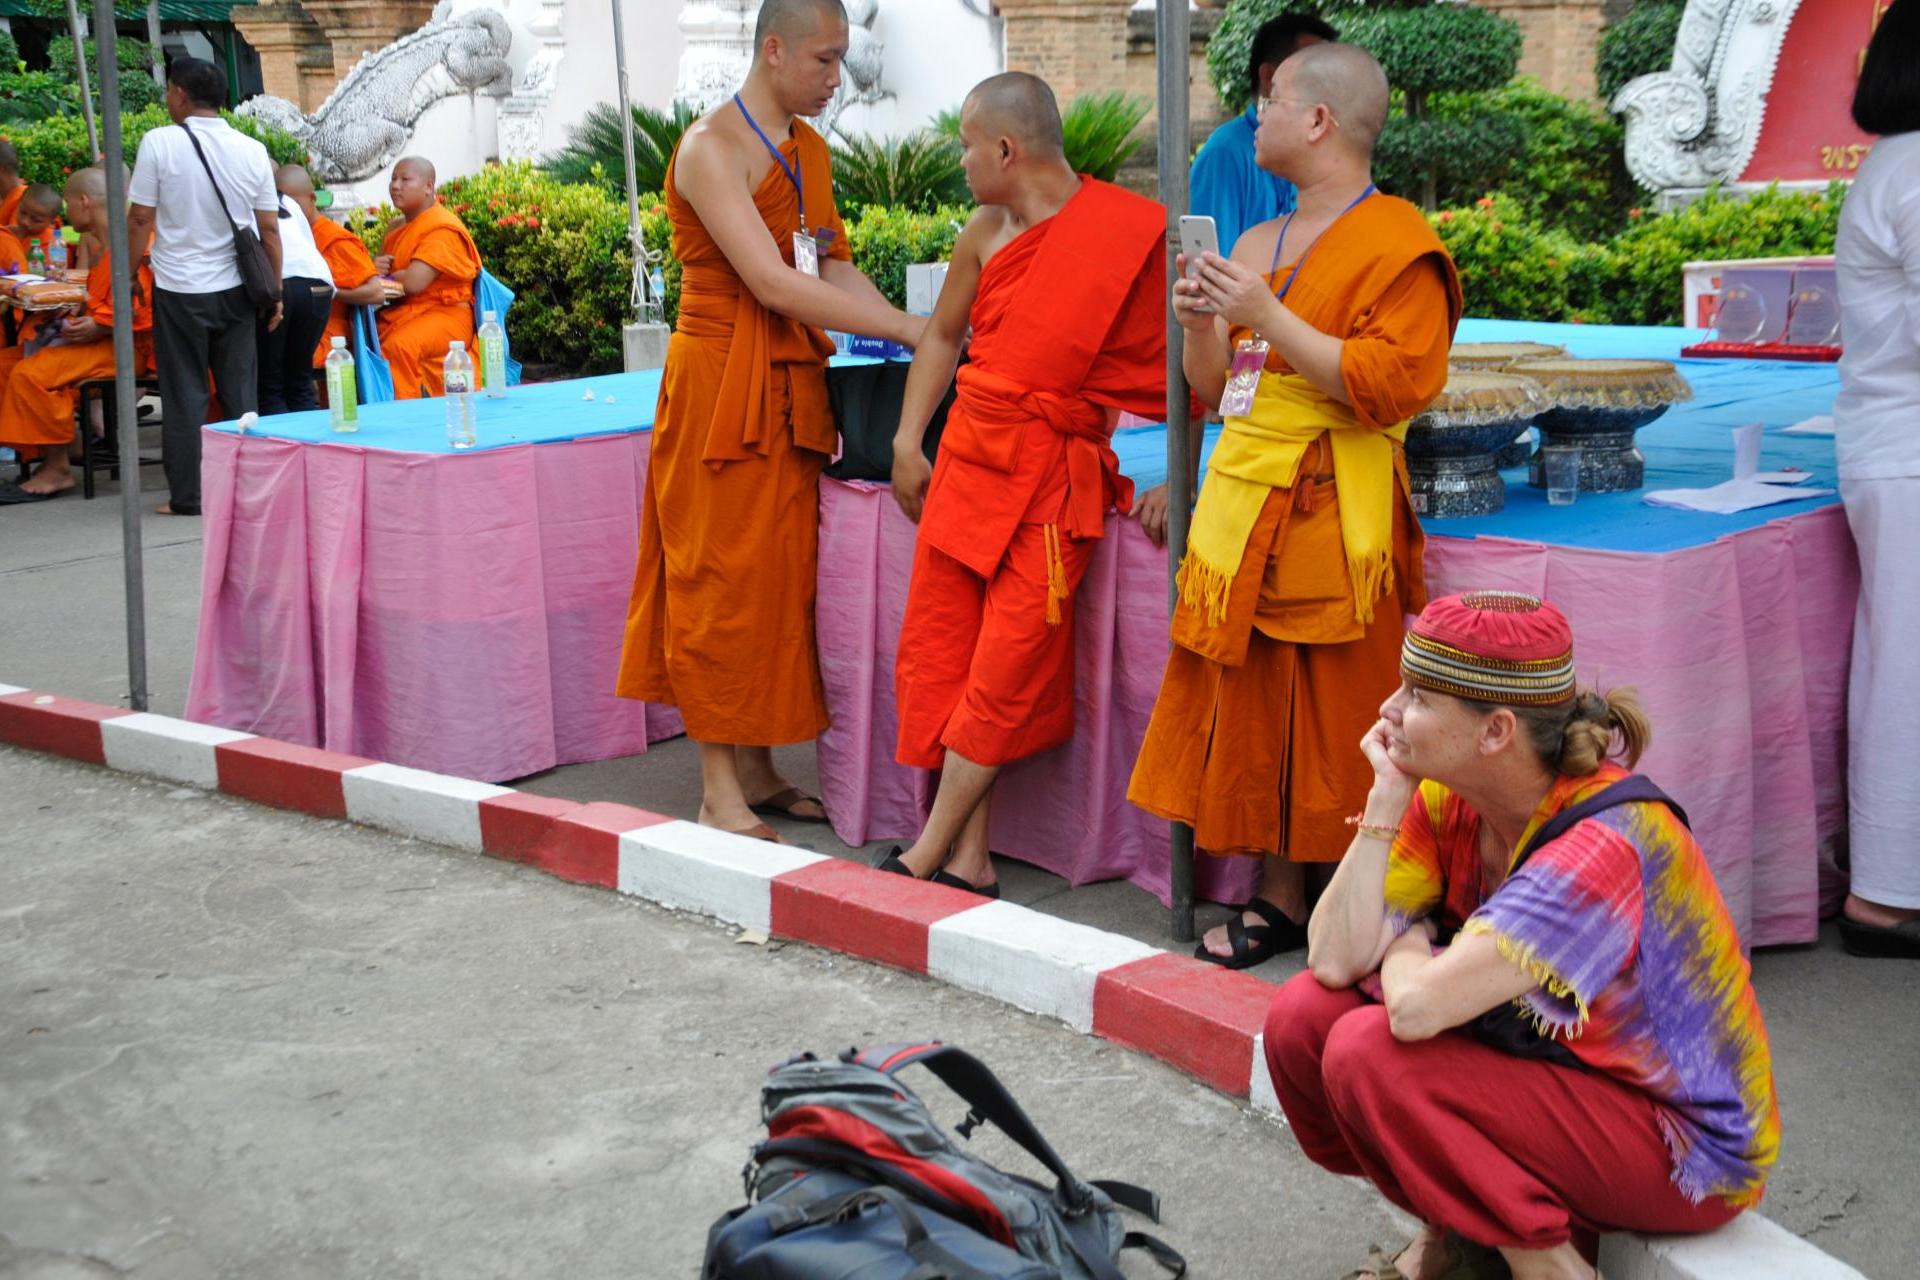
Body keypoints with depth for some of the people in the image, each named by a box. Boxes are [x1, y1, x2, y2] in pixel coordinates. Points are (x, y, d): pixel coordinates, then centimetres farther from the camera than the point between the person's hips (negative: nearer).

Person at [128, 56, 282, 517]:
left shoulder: (159, 143, -9)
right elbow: (269, 228, 3)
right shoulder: (252, 150, 0)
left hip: (178, 289, -3)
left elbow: (140, 219, -7)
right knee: (240, 392, 9)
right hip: (234, 289, 3)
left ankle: (187, 496, 8)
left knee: (185, 394, 5)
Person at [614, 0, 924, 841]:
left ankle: (756, 772, 19)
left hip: (789, 390, 8)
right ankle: (718, 791, 5)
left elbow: (834, 267, 13)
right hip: (722, 389, -8)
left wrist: (912, 327, -4)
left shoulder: (809, 147, 13)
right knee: (723, 581, -2)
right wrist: (909, 330, -22)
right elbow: (772, 284, -22)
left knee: (780, 578, 9)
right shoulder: (711, 148, -13)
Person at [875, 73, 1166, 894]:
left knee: (1006, 671, -9)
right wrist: (907, 442, 14)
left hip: (1053, 475, -6)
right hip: (966, 459, 6)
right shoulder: (986, 234, 9)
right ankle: (968, 860, 10)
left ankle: (927, 856, 1)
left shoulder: (1130, 232, -10)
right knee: (935, 654, 3)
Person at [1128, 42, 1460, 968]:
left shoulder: (1394, 244, -7)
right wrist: (1201, 323, 2)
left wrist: (1268, 317, -18)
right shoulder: (1256, 244, 17)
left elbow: (1390, 384, -19)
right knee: (1254, 707, 10)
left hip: (1333, 515, -8)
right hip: (1243, 506, 8)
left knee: (1339, 719, -4)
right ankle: (1277, 898, 20)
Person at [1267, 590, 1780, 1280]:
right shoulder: (1447, 803, -5)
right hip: (1563, 1065, 8)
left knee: (1369, 1054, -25)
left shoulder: (1604, 843, -29)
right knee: (1303, 1017, -8)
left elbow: (1416, 1006, -37)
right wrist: (1386, 799, -16)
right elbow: (1335, 960, -13)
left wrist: (1405, 951, -14)